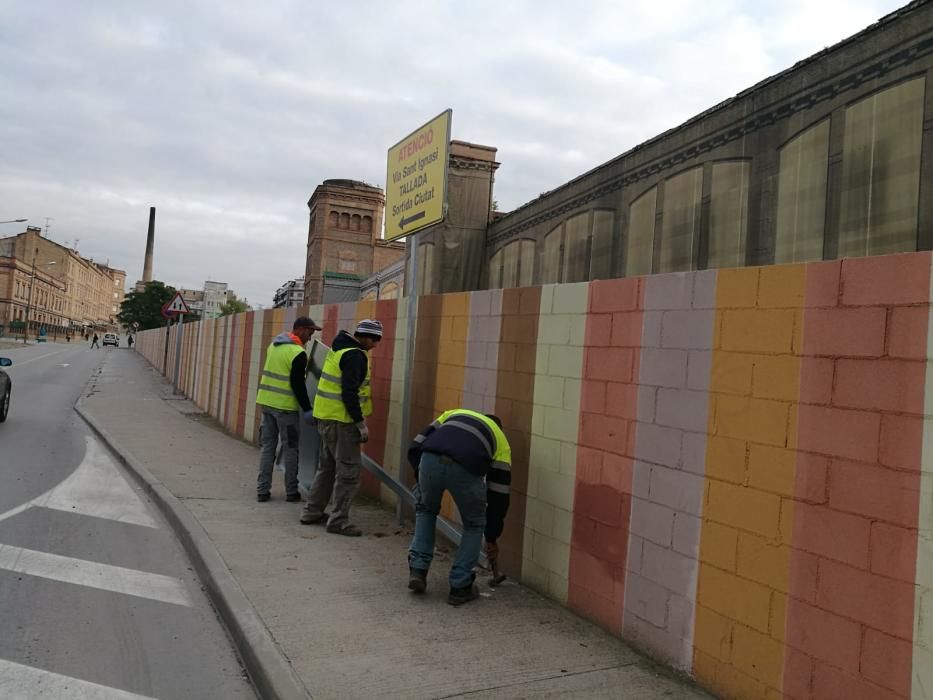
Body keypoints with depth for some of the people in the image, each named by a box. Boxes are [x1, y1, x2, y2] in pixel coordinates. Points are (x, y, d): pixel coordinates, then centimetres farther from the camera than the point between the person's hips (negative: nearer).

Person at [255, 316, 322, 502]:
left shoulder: (275, 344, 10)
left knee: (267, 446, 11)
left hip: (266, 402, 7)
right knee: (290, 449, 4)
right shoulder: (298, 353, -15)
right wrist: (307, 408, -10)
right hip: (285, 406, -7)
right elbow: (298, 384, -16)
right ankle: (291, 492, 11)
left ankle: (262, 490, 12)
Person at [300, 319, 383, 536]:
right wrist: (361, 422, -19)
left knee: (327, 466, 19)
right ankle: (338, 521, 2)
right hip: (341, 420, -10)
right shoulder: (355, 355, -15)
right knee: (349, 470, -3)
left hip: (326, 417, 10)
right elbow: (349, 392, -22)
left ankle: (312, 512, 26)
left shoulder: (340, 349, 15)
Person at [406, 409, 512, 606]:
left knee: (425, 510, 34)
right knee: (474, 525, 27)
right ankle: (460, 587, 27)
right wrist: (491, 538, 44)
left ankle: (418, 570, 27)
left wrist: (422, 481, 36)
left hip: (430, 460, 2)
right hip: (465, 468, -2)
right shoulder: (501, 441, 35)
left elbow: (415, 448, 27)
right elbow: (498, 495, 34)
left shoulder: (454, 413, 40)